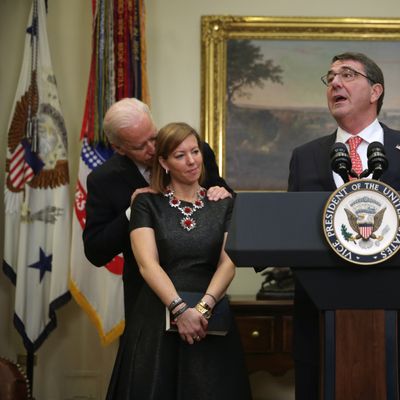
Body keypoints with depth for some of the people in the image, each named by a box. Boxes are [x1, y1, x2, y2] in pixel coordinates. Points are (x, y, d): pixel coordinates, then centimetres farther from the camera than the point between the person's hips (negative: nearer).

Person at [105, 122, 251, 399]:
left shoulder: (223, 205, 9)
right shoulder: (147, 203, 4)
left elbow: (228, 263, -2)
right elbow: (147, 263, -8)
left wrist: (204, 307, -19)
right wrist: (180, 309, -20)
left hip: (210, 320, 1)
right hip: (157, 317, -1)